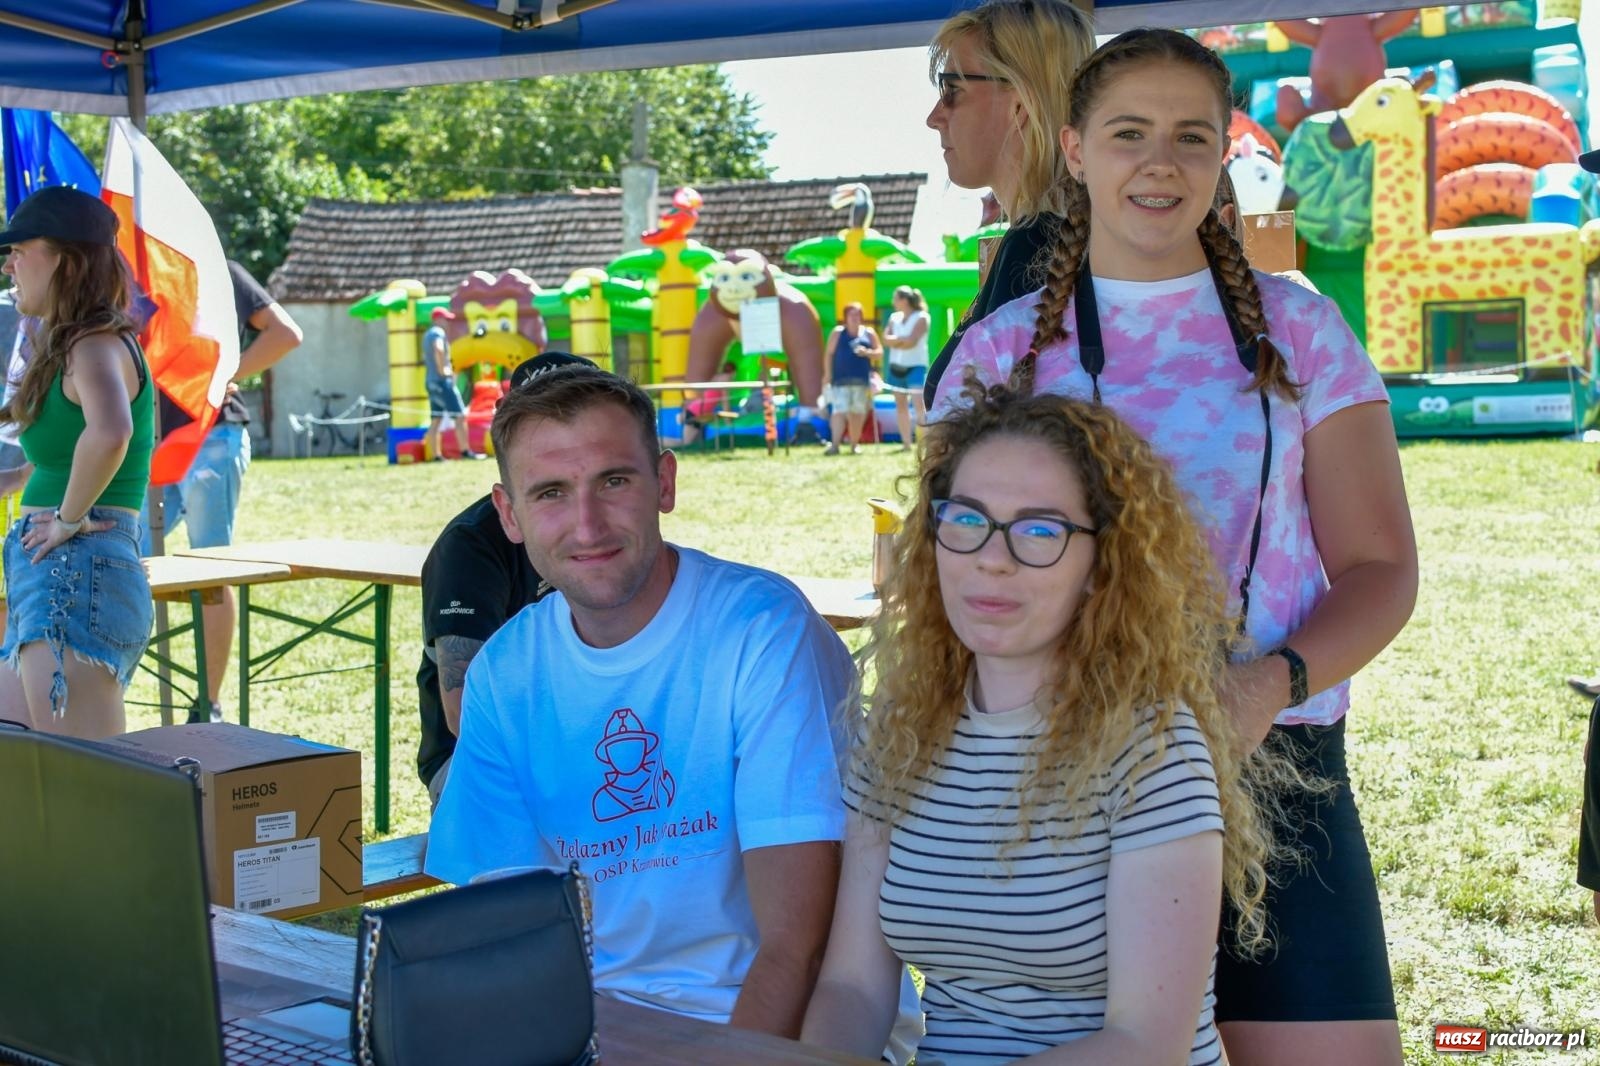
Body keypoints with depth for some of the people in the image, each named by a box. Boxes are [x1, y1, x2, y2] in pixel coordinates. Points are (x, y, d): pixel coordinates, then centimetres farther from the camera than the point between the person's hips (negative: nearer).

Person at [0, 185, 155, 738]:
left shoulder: (97, 345, -11)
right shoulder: (69, 347, 19)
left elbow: (110, 433, -34)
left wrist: (71, 517, -22)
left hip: (79, 577, -10)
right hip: (50, 583, 10)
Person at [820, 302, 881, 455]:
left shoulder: (869, 333, 10)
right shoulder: (837, 333, 6)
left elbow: (880, 352, 10)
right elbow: (829, 354, 3)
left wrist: (867, 353, -10)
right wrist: (827, 376, -4)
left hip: (861, 380, 2)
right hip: (841, 380, -2)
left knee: (857, 414, 7)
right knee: (839, 411, -13)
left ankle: (854, 444, 19)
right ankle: (834, 444, -18)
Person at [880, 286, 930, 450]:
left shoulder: (921, 318, -6)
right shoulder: (894, 318, 11)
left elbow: (912, 341, -17)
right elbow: (886, 339, 0)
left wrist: (894, 342, -6)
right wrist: (902, 339, -13)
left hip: (915, 367, -6)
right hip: (896, 367, 6)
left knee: (919, 405, -15)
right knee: (901, 405, 7)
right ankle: (906, 443, 13)